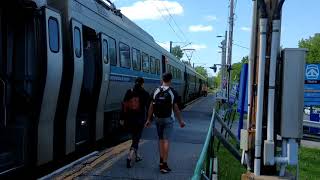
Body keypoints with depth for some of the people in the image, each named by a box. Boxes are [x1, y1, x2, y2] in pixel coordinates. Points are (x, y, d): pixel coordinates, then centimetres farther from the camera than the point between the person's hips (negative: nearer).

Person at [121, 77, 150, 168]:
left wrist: (122, 118, 6)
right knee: (136, 138, 1)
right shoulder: (145, 94, -5)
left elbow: (124, 105, 3)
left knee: (134, 137, 19)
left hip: (129, 119, 4)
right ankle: (130, 157, -15)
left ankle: (137, 156, 30)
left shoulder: (129, 92, 3)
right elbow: (148, 107, -5)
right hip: (140, 119, -4)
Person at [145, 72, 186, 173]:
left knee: (160, 139, 16)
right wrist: (180, 121, 3)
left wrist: (149, 119, 10)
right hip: (168, 119, -3)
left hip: (158, 119, 3)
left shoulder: (156, 91, 0)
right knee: (166, 140, -3)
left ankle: (161, 161, 20)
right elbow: (175, 108, -7)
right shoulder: (172, 92, -8)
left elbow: (151, 106, 2)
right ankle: (164, 164, -5)